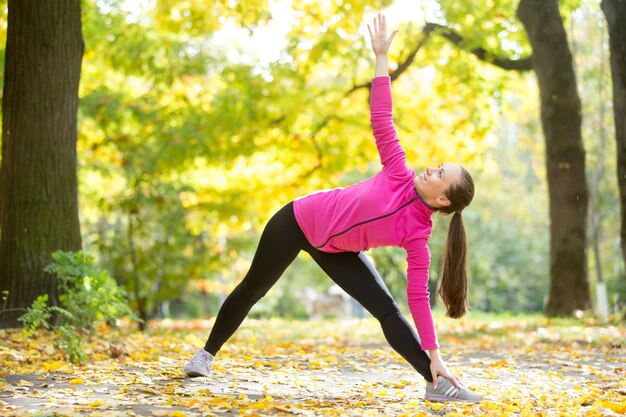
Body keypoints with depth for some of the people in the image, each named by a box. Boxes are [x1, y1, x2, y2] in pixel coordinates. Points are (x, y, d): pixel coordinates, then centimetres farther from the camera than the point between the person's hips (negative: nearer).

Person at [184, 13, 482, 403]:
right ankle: (206, 353, 32)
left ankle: (437, 383, -10)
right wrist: (381, 56, -25)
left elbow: (418, 296, -20)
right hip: (299, 219, 0)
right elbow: (381, 120, -21)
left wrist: (434, 357, -25)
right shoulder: (400, 174, -21)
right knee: (251, 290, 12)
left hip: (335, 250, 0)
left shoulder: (417, 233, -20)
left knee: (388, 311, -14)